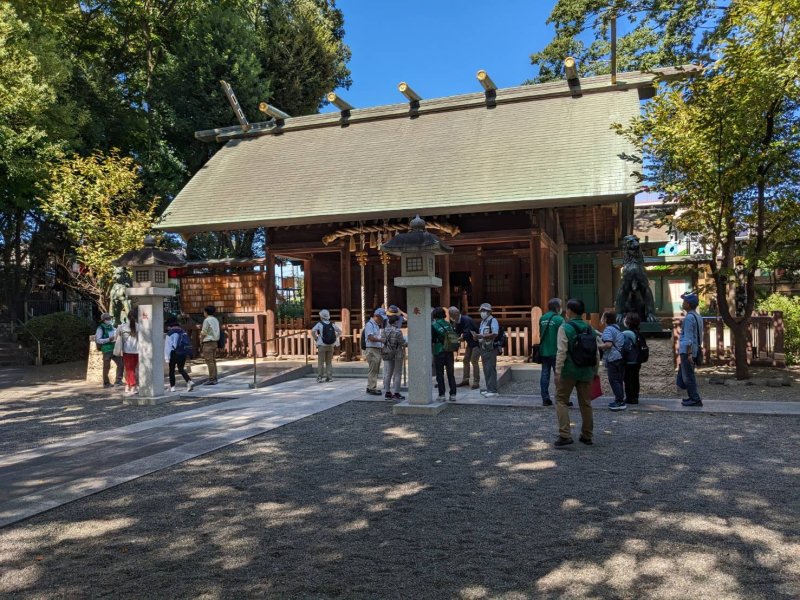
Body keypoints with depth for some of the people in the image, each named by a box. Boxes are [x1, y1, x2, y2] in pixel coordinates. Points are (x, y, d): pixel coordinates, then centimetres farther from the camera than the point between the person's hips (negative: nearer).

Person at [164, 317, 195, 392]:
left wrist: (167, 357, -7)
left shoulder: (170, 333, -9)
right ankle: (189, 381, -6)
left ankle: (172, 386, 13)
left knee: (171, 370, 9)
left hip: (174, 354, -5)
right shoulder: (183, 332, 9)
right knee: (181, 369, 14)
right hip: (183, 353, 5)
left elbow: (168, 346, -9)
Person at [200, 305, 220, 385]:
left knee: (209, 361, -7)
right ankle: (214, 378, 12)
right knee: (213, 361, 11)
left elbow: (204, 333, -12)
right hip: (214, 342, 8)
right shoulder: (215, 320, 12)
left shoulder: (207, 320, -12)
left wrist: (201, 340, 3)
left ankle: (211, 379, -8)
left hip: (208, 343, -8)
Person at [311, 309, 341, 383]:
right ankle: (329, 377, 11)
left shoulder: (319, 324, -7)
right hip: (330, 346, 4)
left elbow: (313, 331, -20)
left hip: (322, 346, -4)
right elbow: (340, 332, 10)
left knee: (321, 363, 2)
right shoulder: (332, 324, 5)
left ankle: (320, 378, -1)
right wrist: (335, 338, 11)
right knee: (329, 362, 13)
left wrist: (316, 339, -7)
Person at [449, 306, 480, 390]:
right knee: (466, 361, 8)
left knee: (474, 361, -12)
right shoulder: (456, 322, -1)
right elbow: (457, 333, 0)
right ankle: (465, 380, 16)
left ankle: (476, 382, -7)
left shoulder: (466, 320, -27)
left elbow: (466, 334, -35)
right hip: (470, 343, 9)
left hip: (476, 342, -9)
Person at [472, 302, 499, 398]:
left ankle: (493, 390, -6)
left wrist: (481, 336, -24)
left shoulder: (493, 321, -9)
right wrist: (476, 336, 2)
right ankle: (488, 388, 17)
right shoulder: (482, 322, 18)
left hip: (490, 349, -8)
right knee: (486, 370, 11)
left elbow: (495, 334, -20)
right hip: (483, 349, 9)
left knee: (491, 369, -8)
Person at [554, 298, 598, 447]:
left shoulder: (565, 328, -10)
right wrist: (595, 371, 20)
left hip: (569, 371, -5)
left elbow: (562, 352, -16)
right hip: (586, 371, 5)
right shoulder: (589, 328, 8)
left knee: (561, 401, 3)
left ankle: (565, 435, -7)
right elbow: (596, 352, 11)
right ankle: (587, 436, 21)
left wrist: (558, 371, -13)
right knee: (585, 403, 13)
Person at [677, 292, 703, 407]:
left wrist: (689, 353, -20)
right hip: (694, 351, 9)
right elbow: (700, 336, 18)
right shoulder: (698, 317, 14)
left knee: (688, 376, -3)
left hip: (687, 352, -9)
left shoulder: (689, 318, -15)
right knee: (686, 375, 17)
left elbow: (688, 337, -19)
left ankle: (695, 399, -1)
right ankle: (693, 397, 21)